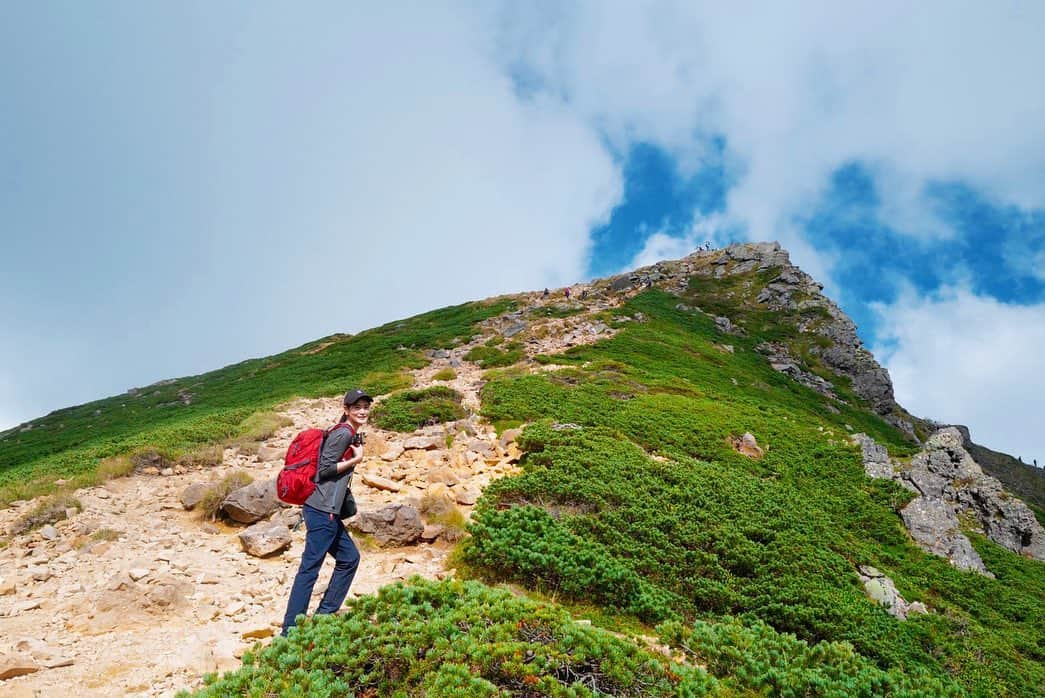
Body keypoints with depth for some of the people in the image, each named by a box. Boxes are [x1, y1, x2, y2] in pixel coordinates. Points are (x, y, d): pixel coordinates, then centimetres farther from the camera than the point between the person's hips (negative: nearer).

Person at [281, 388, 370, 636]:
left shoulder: (351, 435, 18)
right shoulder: (343, 433, -11)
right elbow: (325, 469, -16)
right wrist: (356, 459, -11)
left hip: (329, 512, 10)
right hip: (322, 510, -10)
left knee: (349, 558, 15)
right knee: (310, 566, -8)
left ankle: (324, 615, 21)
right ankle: (290, 630, -3)